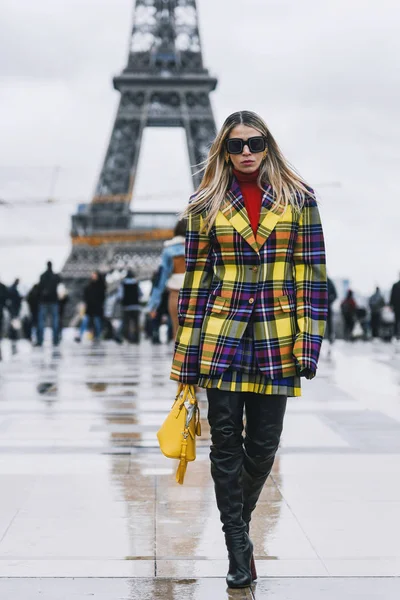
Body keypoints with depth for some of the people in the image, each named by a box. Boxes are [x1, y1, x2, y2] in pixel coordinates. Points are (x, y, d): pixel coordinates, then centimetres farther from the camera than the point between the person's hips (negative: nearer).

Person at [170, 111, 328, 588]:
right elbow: (195, 276, 4)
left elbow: (311, 272, 2)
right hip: (221, 333, 0)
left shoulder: (298, 199, 4)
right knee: (226, 442, 1)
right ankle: (238, 547, 13)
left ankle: (237, 521, 32)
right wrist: (187, 353, 1)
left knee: (264, 443, 6)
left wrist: (309, 339, -6)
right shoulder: (205, 205, 4)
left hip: (277, 336, 0)